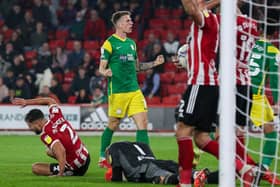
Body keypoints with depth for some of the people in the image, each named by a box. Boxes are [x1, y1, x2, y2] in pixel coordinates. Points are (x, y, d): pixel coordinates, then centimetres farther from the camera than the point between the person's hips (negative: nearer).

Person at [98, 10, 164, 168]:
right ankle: (103, 158, 22)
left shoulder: (131, 43, 15)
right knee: (113, 125, 4)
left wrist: (154, 63, 12)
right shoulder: (110, 43, -5)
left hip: (134, 90, 6)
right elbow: (101, 68, -5)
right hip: (117, 91, -6)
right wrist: (106, 72, -28)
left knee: (143, 123, -5)